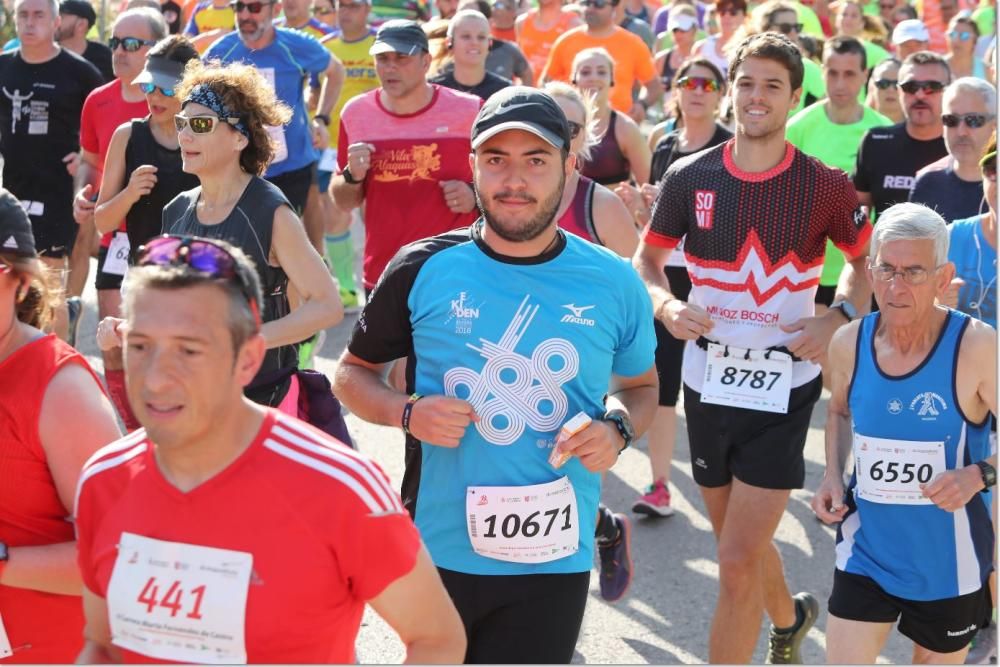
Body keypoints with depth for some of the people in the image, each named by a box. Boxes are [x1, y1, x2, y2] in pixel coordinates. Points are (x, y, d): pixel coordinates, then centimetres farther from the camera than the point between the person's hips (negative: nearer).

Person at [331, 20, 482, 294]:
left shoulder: (469, 111, -8)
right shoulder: (355, 114, 0)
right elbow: (344, 202, 11)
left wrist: (476, 196, -11)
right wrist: (353, 177, -10)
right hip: (381, 278, 3)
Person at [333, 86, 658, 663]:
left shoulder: (613, 284, -1)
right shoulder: (423, 270, -4)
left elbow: (640, 385, 15)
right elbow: (353, 372, 7)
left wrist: (617, 430, -7)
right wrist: (408, 412, -13)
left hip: (553, 562, 0)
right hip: (436, 550, 0)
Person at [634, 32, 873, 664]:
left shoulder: (825, 185, -8)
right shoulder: (690, 177, -3)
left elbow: (867, 260, 8)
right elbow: (647, 258, 9)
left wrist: (838, 316, -9)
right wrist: (667, 304, -12)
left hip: (783, 391, -4)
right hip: (708, 383, 4)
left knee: (739, 563, -10)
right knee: (741, 542, 21)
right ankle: (790, 616, 52)